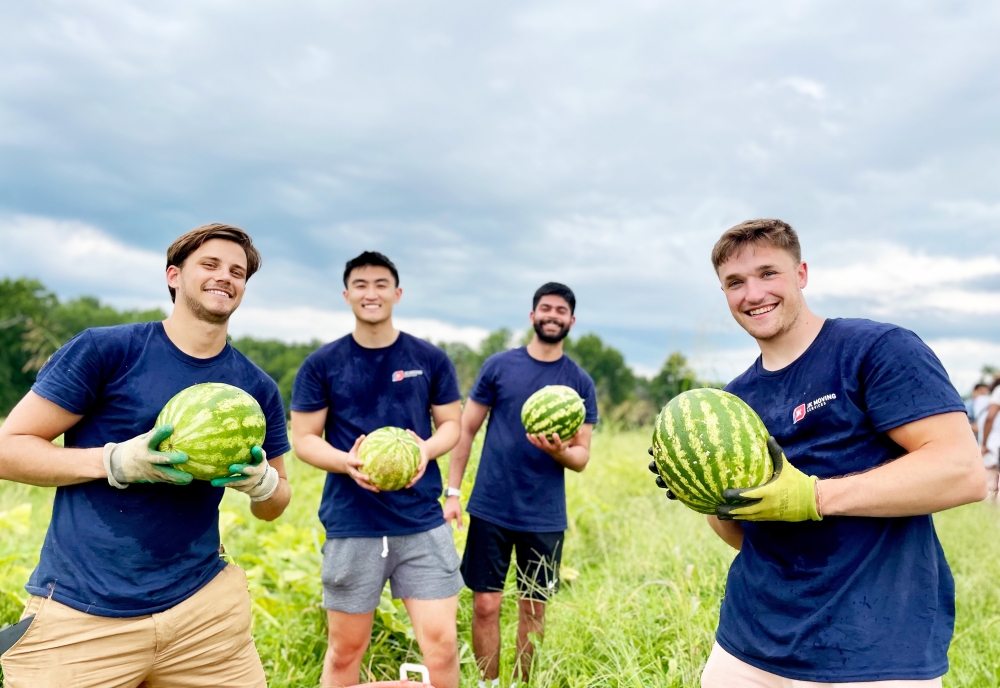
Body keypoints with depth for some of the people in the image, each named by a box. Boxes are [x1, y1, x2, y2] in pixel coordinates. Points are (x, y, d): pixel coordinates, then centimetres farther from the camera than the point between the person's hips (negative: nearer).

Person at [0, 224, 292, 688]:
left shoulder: (258, 388, 3)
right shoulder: (104, 350, -7)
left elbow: (273, 506, 11)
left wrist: (260, 481, -12)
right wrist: (118, 461, -20)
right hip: (81, 615, -3)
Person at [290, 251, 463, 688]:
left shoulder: (430, 359, 3)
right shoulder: (321, 364, 0)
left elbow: (452, 423, 9)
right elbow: (304, 439, 1)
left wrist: (427, 448, -14)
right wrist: (346, 462, -19)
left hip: (423, 522, 1)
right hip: (350, 524, 0)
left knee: (441, 642, 0)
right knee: (345, 648, 12)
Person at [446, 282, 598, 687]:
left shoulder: (580, 382, 1)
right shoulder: (498, 365, 0)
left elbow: (582, 457, 1)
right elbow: (466, 429, 2)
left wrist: (559, 450, -21)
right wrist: (452, 492, -4)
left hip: (545, 517, 1)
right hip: (490, 509, 0)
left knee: (533, 609, 10)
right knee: (486, 605, 5)